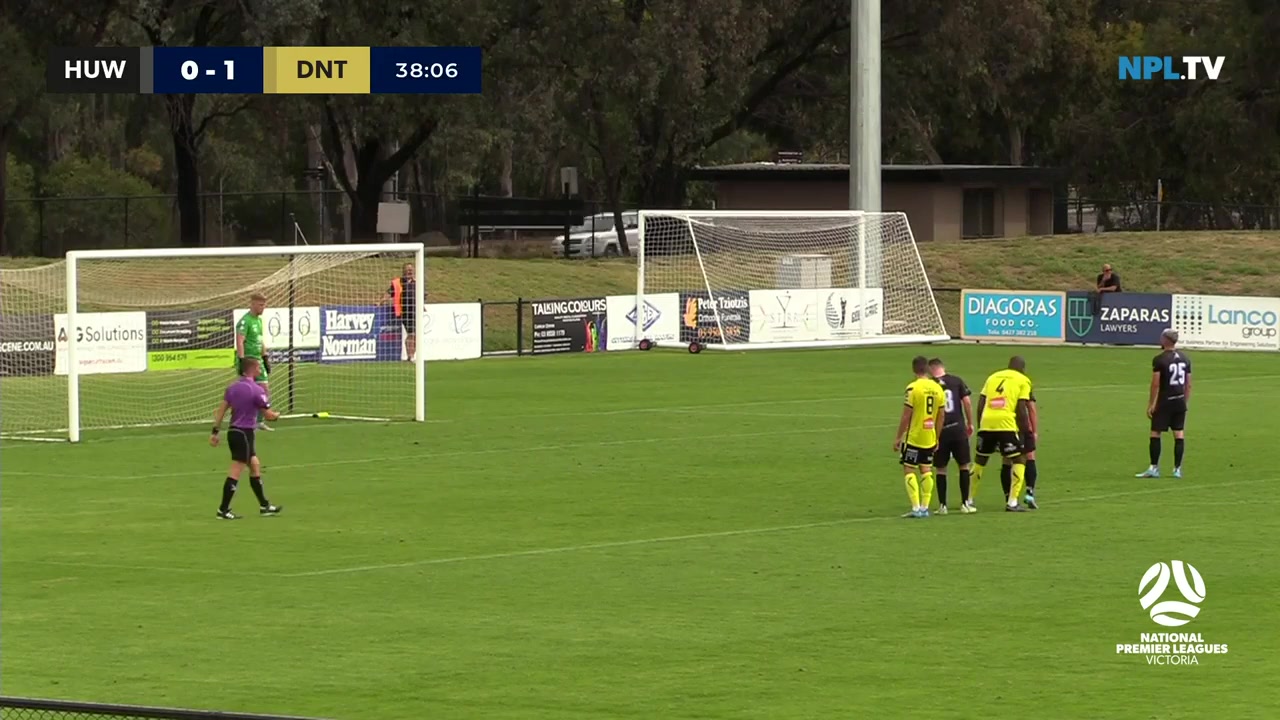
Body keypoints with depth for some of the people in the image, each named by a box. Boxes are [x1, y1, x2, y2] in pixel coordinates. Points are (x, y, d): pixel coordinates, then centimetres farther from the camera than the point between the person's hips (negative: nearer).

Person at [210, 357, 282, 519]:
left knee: (255, 466, 18)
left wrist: (215, 431, 9)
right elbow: (269, 415, -8)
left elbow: (221, 410, 6)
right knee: (235, 472, -5)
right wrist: (277, 414, 15)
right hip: (244, 433, -8)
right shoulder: (256, 390, -14)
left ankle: (264, 505, 25)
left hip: (233, 432, 8)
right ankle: (223, 510, -3)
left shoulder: (233, 387, 8)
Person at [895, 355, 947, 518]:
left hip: (913, 437, -6)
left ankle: (916, 508, -6)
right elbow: (941, 416, 9)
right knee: (926, 470, 13)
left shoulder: (913, 388, -14)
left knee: (908, 470, 2)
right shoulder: (938, 388, 3)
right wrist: (937, 438, 18)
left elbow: (906, 416, -13)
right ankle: (925, 507, 12)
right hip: (930, 437, 6)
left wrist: (898, 437, -4)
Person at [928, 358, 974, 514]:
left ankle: (942, 505, 8)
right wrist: (970, 423, 9)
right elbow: (967, 402, -2)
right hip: (958, 429, 1)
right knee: (964, 466, 11)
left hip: (939, 431, 0)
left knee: (940, 469, 9)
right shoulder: (956, 381, 0)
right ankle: (965, 503, 9)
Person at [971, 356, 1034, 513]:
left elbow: (980, 405, 15)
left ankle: (969, 500, 24)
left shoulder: (993, 377, 21)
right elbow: (1021, 409, -1)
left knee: (980, 461, 19)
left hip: (986, 423, 4)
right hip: (1006, 425, -4)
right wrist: (1026, 431, 6)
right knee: (1019, 460, 8)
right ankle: (1012, 502, -2)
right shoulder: (1023, 381, 8)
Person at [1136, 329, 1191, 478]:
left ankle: (1154, 468, 0)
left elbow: (1155, 384, -12)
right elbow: (1188, 384, 11)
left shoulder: (1159, 359, -11)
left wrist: (1150, 405, -7)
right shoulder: (1185, 358, 8)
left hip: (1165, 402, -6)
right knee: (1179, 434, 6)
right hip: (1180, 402, 6)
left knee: (1155, 434, 1)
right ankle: (1177, 469, 6)